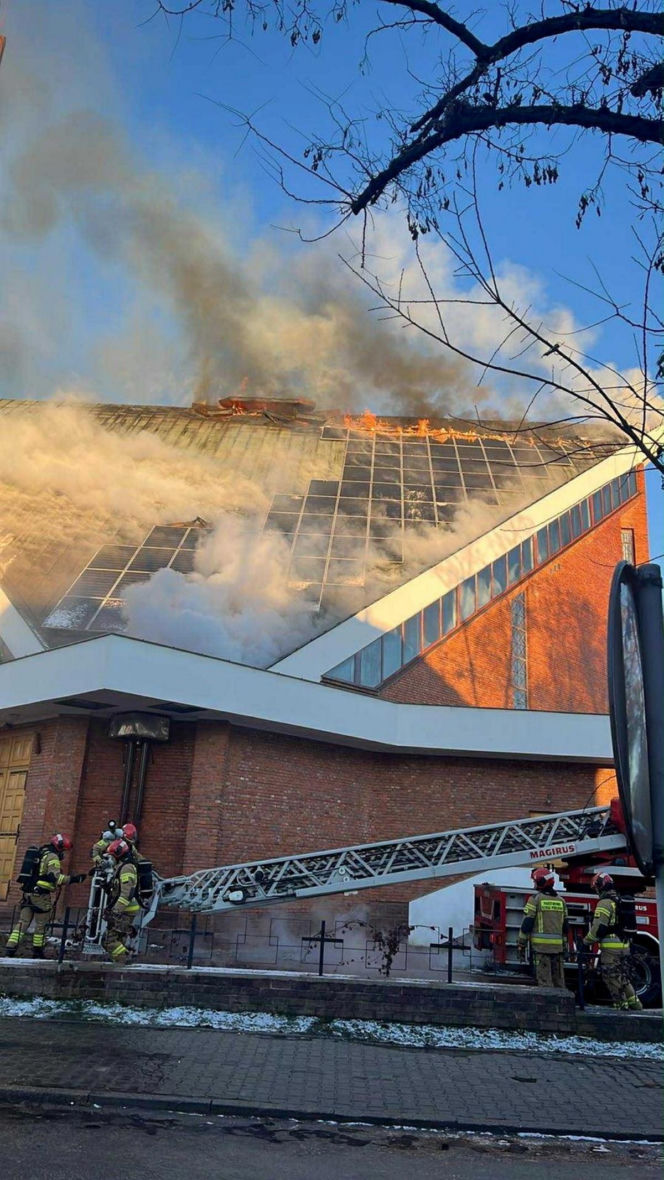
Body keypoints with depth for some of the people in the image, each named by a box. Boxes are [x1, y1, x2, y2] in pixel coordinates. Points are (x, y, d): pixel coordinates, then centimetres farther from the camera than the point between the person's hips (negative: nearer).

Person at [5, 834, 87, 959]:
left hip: (28, 893, 8)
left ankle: (11, 947, 0)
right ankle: (37, 951, 12)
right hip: (41, 896, -8)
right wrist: (72, 879, -24)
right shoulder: (52, 857, -11)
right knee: (41, 925, 5)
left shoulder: (40, 854, 17)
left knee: (23, 922, 8)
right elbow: (55, 877, -23)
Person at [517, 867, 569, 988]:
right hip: (558, 946, 5)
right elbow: (565, 926, 15)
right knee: (559, 981, 11)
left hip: (541, 946, -5)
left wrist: (521, 945, 0)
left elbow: (526, 924, -6)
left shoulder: (535, 899, -5)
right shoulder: (560, 901, 12)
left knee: (544, 980, -5)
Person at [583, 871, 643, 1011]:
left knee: (612, 978, -2)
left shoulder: (605, 903, -14)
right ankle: (634, 1003, 19)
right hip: (624, 946, 9)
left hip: (611, 947, -9)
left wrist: (587, 941, -6)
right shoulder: (621, 901, 14)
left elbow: (598, 927, -18)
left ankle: (621, 1005, -1)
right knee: (622, 977, 18)